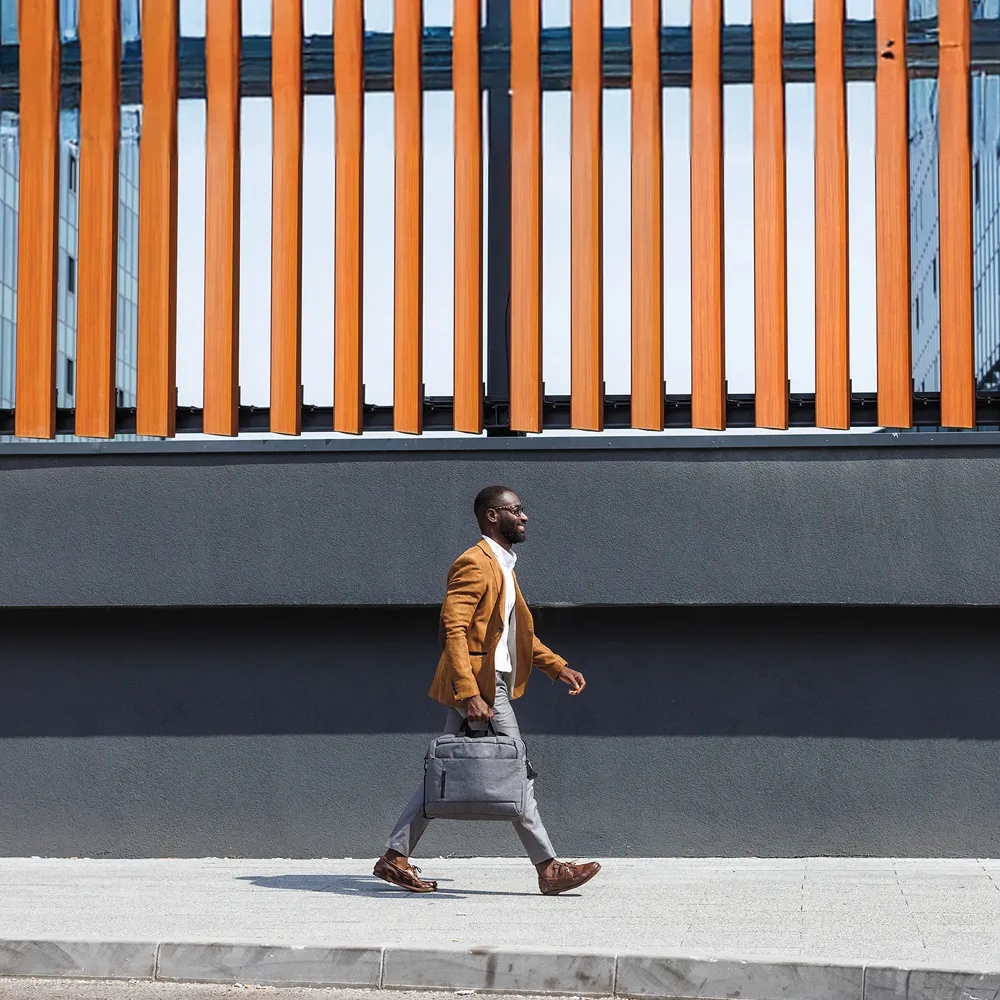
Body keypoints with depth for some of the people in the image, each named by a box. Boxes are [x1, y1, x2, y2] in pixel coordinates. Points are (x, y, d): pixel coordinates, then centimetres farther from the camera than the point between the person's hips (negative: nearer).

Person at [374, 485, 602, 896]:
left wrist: (558, 666, 19)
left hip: (491, 684, 10)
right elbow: (452, 630, -22)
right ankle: (548, 869, 0)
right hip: (479, 687, -10)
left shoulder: (502, 566, 19)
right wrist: (470, 693, -28)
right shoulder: (475, 563, -13)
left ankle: (395, 858, 14)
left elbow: (518, 632, 28)